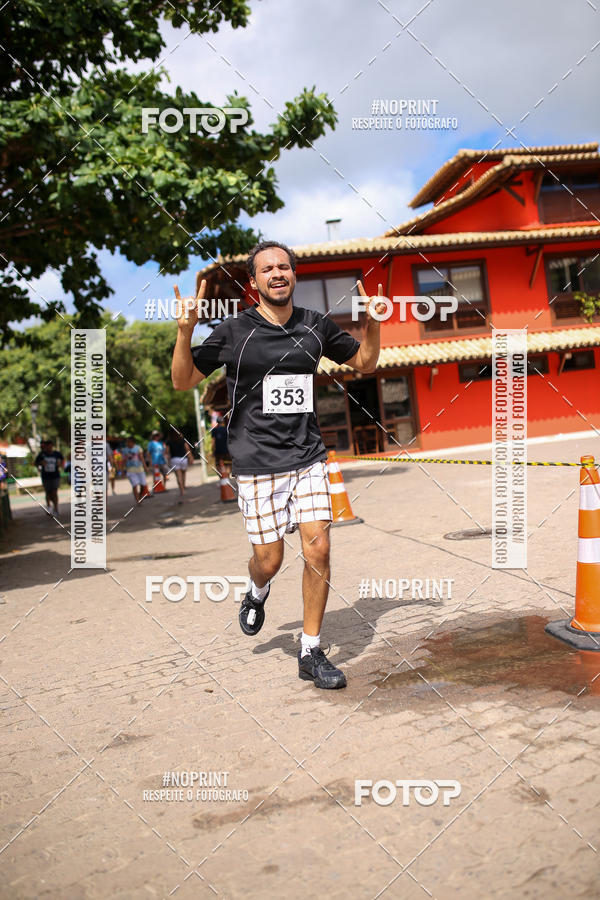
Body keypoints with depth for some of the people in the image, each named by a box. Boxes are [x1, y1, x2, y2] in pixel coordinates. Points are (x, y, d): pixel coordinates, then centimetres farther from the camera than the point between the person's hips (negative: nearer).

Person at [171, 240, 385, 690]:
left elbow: (364, 363, 20)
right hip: (258, 463, -2)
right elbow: (183, 382, 1)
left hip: (309, 458, 3)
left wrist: (373, 323, 1)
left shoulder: (317, 325, 6)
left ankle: (311, 654, 10)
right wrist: (185, 331, -14)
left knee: (318, 551, -6)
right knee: (269, 561, 1)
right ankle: (257, 593, 41)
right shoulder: (234, 331, -4)